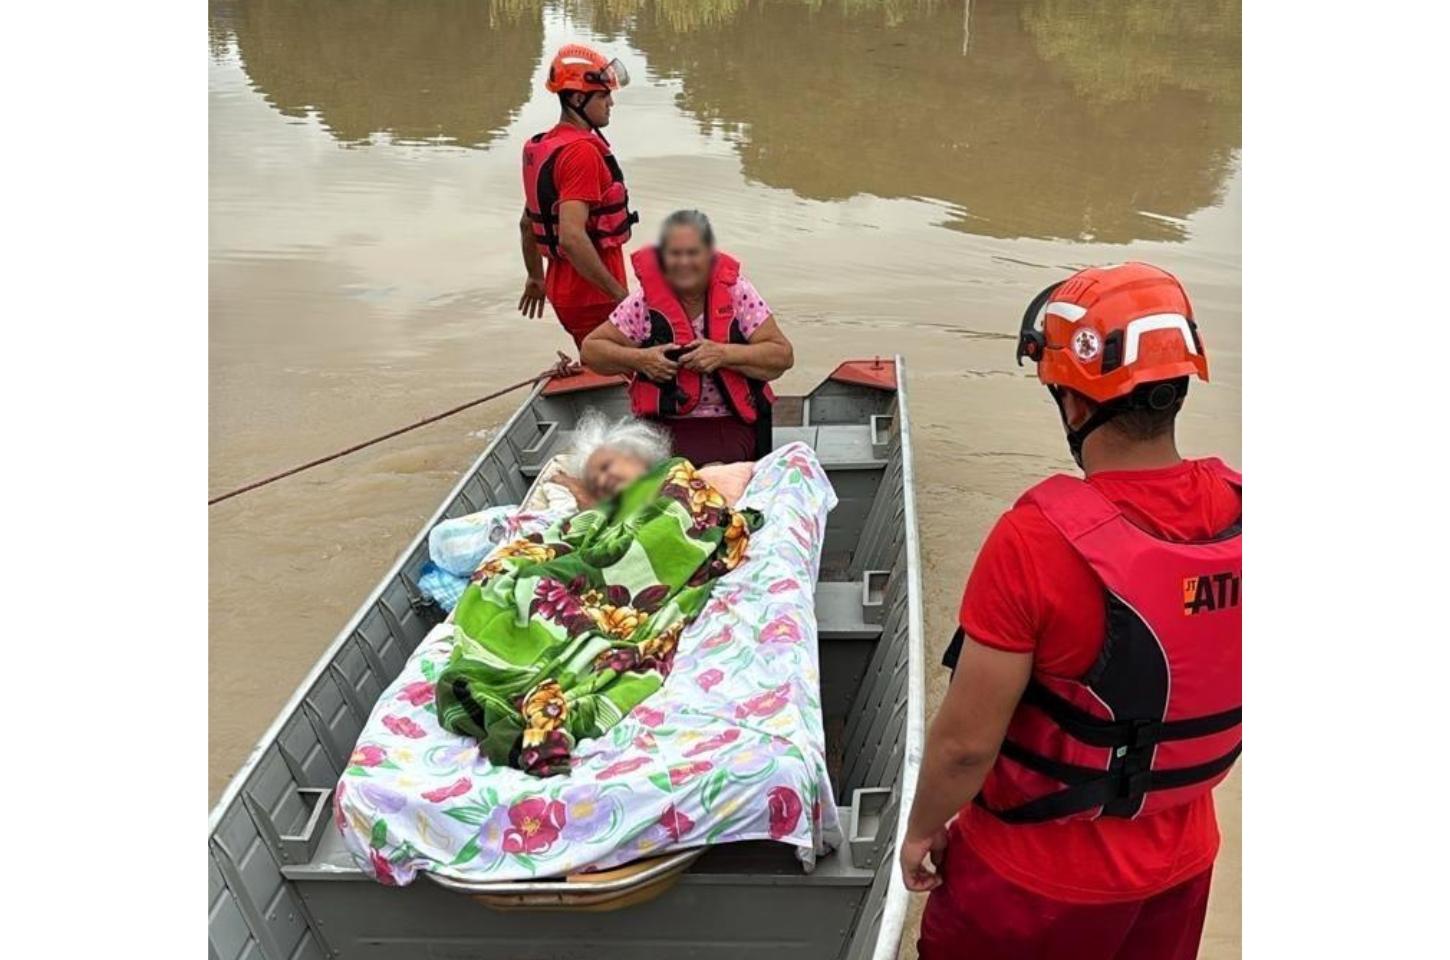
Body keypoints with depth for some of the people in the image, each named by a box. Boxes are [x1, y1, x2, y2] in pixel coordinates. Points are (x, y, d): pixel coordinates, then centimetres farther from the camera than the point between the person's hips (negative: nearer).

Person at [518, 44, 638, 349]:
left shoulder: (542, 145, 11)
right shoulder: (581, 151, -20)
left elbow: (527, 222, 22)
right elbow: (572, 236, -30)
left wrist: (536, 278, 33)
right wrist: (620, 293, -25)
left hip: (563, 285, 10)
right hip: (592, 295, -10)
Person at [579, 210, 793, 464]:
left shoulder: (737, 293, -1)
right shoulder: (644, 301, 0)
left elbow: (782, 355, -3)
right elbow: (590, 350, 7)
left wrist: (724, 354, -17)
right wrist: (640, 359, -11)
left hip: (731, 422, 0)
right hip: (663, 422, 0)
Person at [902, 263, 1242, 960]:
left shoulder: (1039, 539, -29)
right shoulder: (1234, 509, -12)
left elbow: (967, 741, -22)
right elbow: (1219, 689, 4)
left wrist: (923, 828, -4)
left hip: (1043, 872, -5)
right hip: (1184, 861, 5)